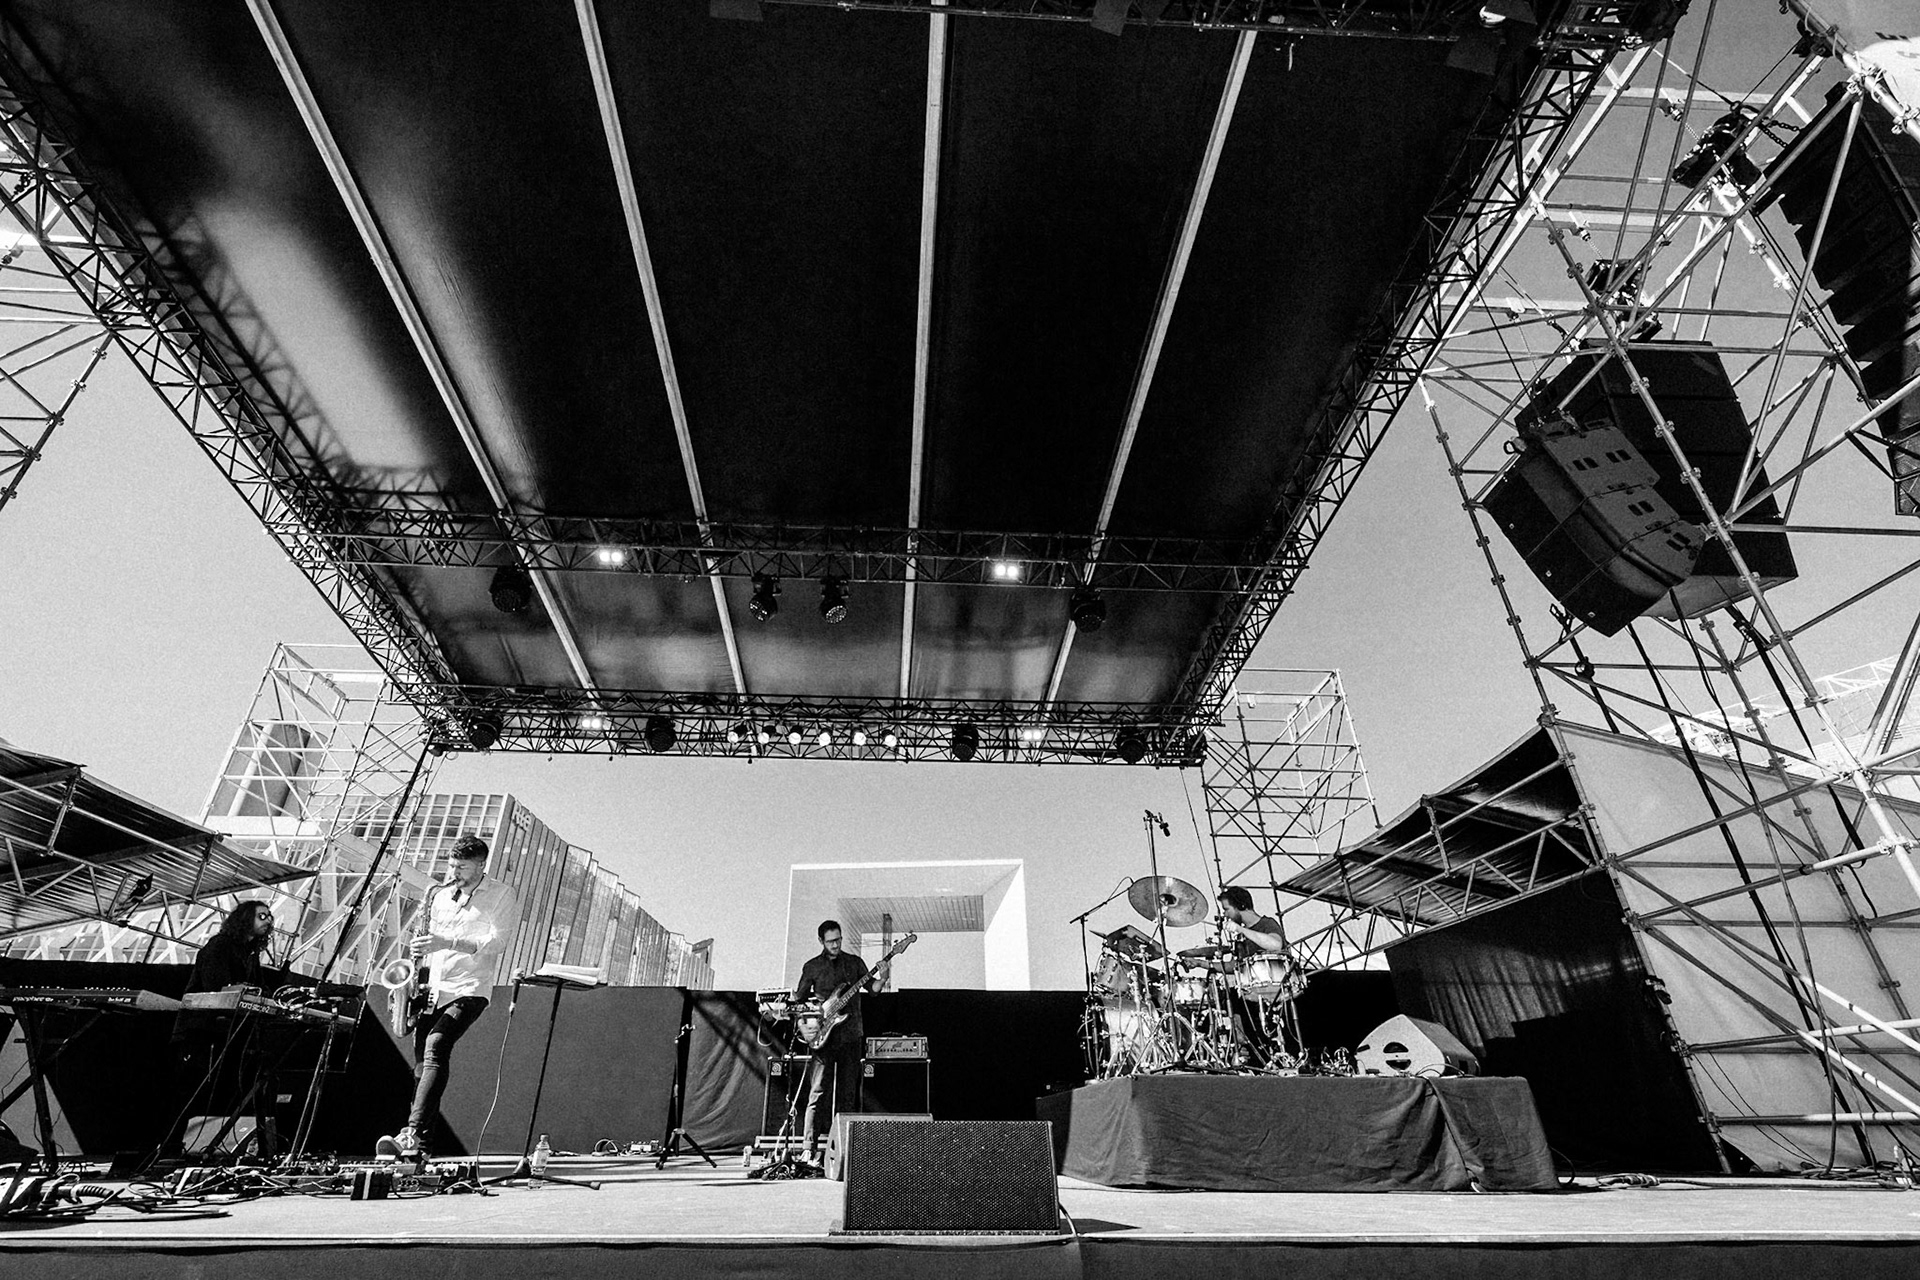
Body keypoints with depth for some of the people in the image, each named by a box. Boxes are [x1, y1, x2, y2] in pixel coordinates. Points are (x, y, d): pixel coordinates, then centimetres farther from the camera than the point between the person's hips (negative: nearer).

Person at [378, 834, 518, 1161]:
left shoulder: (502, 896, -2)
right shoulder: (440, 893, 15)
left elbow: (498, 942, -12)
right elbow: (427, 939, 22)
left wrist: (446, 941, -20)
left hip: (468, 990, -6)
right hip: (430, 989, 6)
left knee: (435, 1048, -23)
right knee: (423, 1064, 6)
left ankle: (412, 1134, -26)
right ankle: (420, 1144, 13)